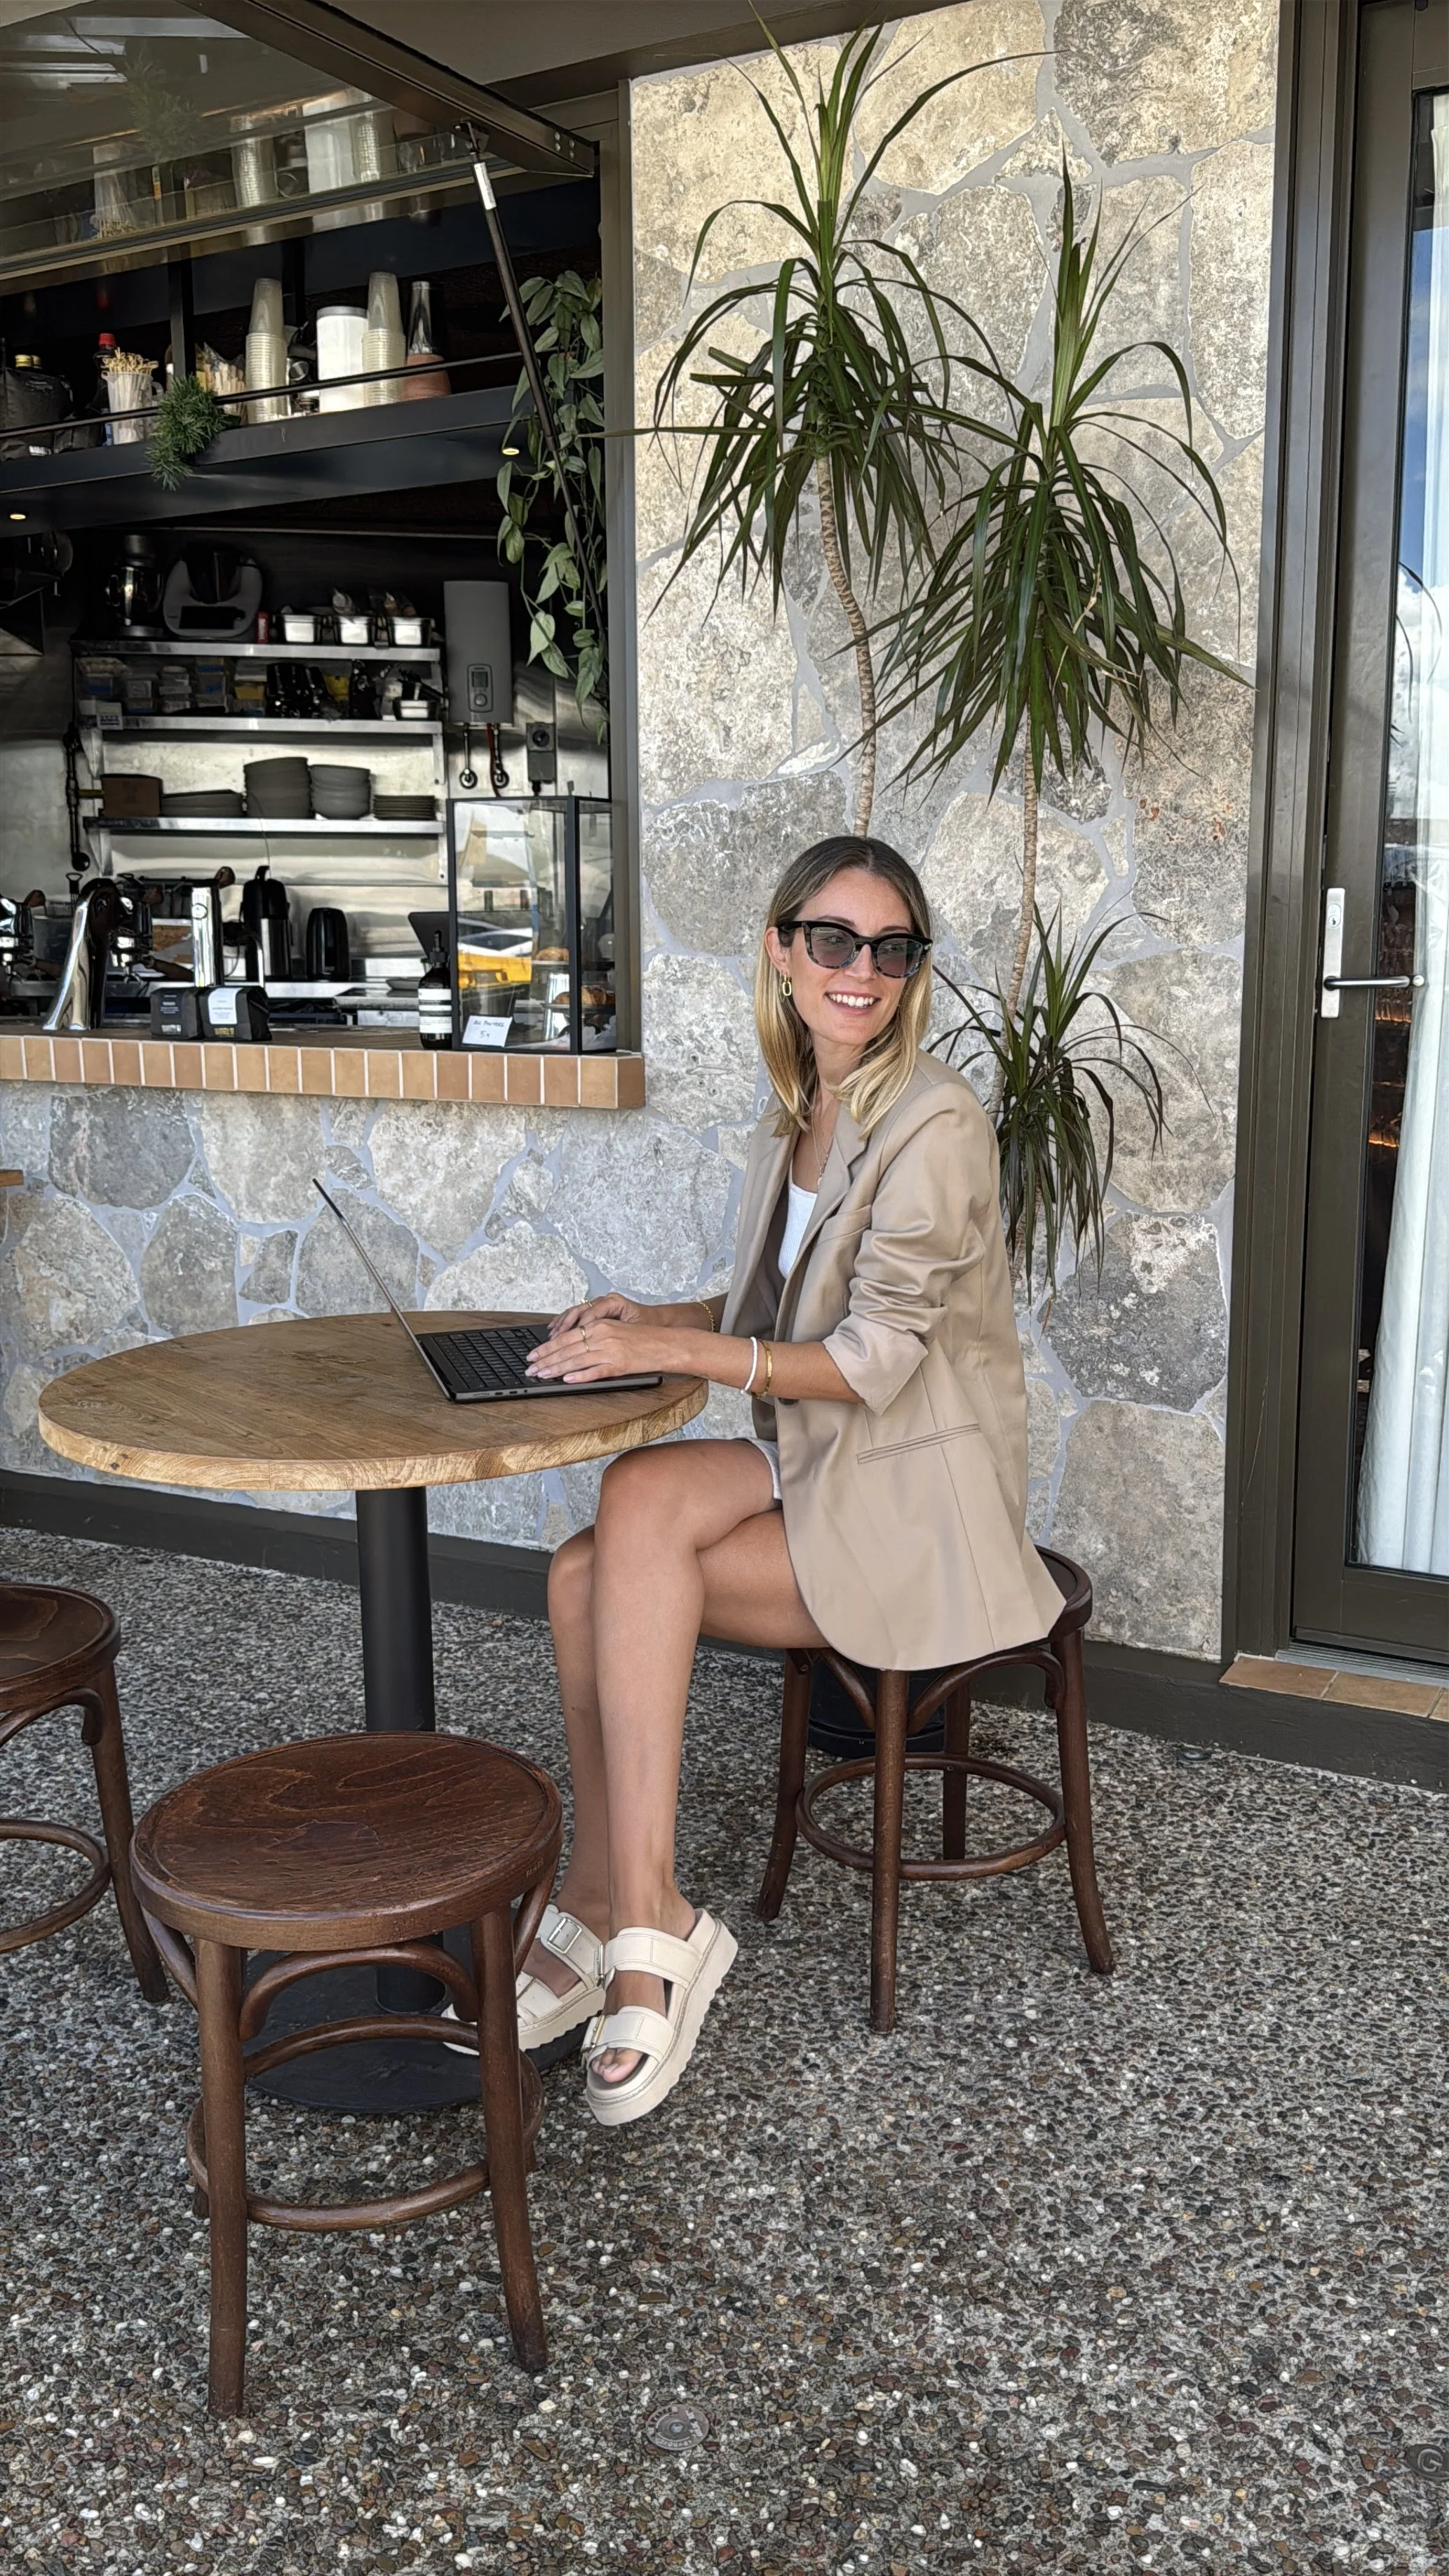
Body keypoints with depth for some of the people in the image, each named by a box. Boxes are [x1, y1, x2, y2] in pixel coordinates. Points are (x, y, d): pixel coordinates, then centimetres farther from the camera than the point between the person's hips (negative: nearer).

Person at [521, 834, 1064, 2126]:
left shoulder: (935, 1122, -16)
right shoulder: (798, 1113, 9)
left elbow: (873, 1359, -20)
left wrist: (667, 1348, -24)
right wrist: (648, 1319, 2)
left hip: (916, 1498, -7)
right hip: (817, 1464, 7)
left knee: (624, 1540, -23)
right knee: (590, 1569, -17)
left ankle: (616, 1911, -11)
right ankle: (628, 1921, -9)